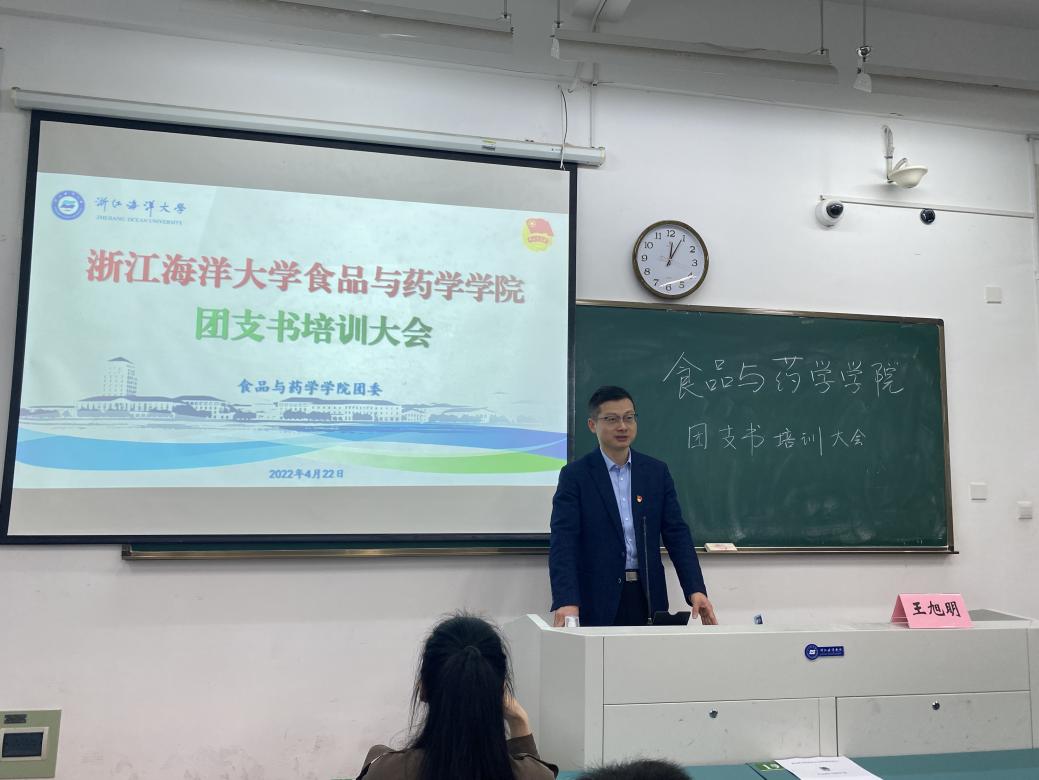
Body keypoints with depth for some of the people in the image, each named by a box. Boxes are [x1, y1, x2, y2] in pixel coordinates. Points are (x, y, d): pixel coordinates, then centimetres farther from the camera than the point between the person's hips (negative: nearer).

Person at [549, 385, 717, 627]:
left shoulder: (657, 471, 6)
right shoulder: (575, 475, -5)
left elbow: (677, 534, 4)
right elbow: (563, 542, -12)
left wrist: (696, 590, -7)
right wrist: (566, 602, -25)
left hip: (648, 598, 3)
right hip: (597, 602, -3)